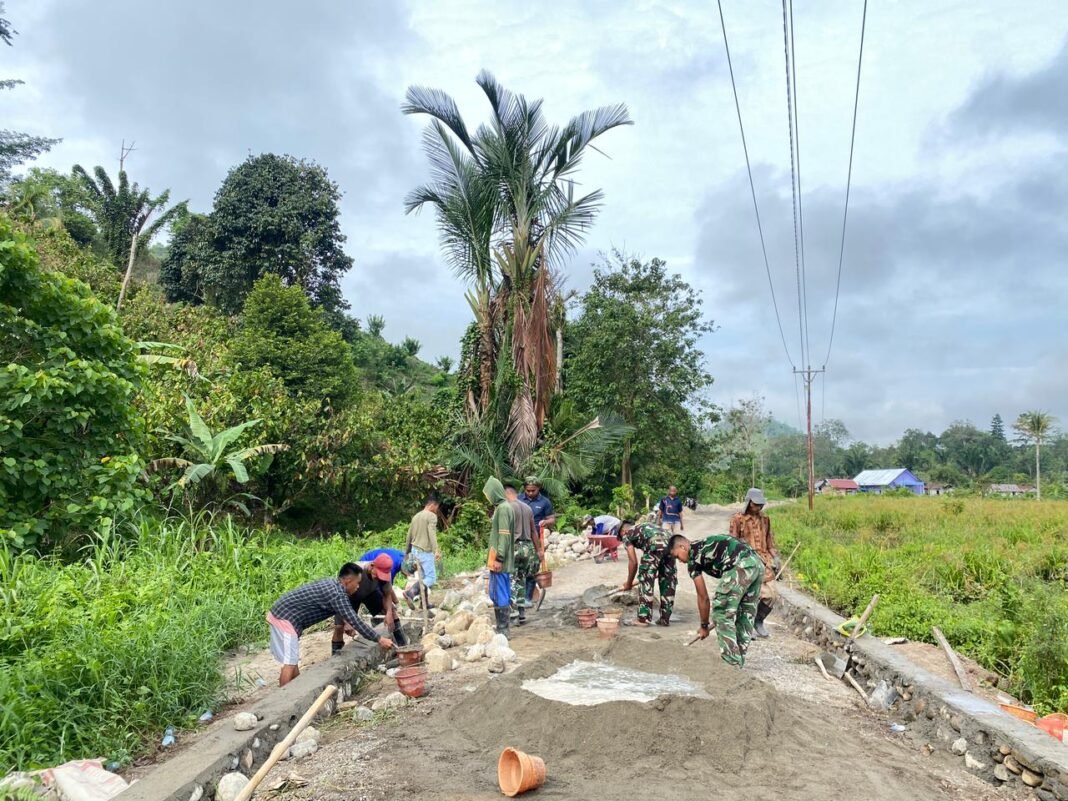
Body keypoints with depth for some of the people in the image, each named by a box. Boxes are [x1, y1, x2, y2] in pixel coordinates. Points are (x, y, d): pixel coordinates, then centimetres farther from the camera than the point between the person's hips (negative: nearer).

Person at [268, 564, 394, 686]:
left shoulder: (331, 583, 10)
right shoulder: (337, 595, -19)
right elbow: (355, 621, -19)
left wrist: (344, 624, 39)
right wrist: (379, 640, -14)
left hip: (280, 613, 10)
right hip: (285, 618, -10)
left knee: (293, 659, 18)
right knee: (290, 662, -6)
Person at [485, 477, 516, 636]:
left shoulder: (503, 508, -16)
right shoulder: (500, 507, 14)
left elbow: (504, 535, -20)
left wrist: (498, 558, -20)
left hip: (500, 561, -10)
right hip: (498, 559, 10)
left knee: (500, 595, -3)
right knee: (496, 595, 15)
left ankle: (503, 630, 4)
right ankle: (501, 627, 22)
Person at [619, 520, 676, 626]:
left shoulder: (627, 535, 20)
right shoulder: (643, 527, 39)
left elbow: (633, 562, 14)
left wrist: (629, 583, 25)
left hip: (655, 545, -7)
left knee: (646, 580, 6)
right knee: (668, 582, 17)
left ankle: (643, 618, 10)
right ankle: (665, 619, 23)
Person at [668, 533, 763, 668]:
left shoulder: (693, 556, 7)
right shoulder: (705, 544, 30)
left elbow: (703, 597, 12)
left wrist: (704, 626, 24)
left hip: (740, 566, -9)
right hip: (757, 562, 9)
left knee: (721, 612, 3)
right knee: (746, 613, 18)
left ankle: (732, 661, 4)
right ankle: (740, 658, 25)